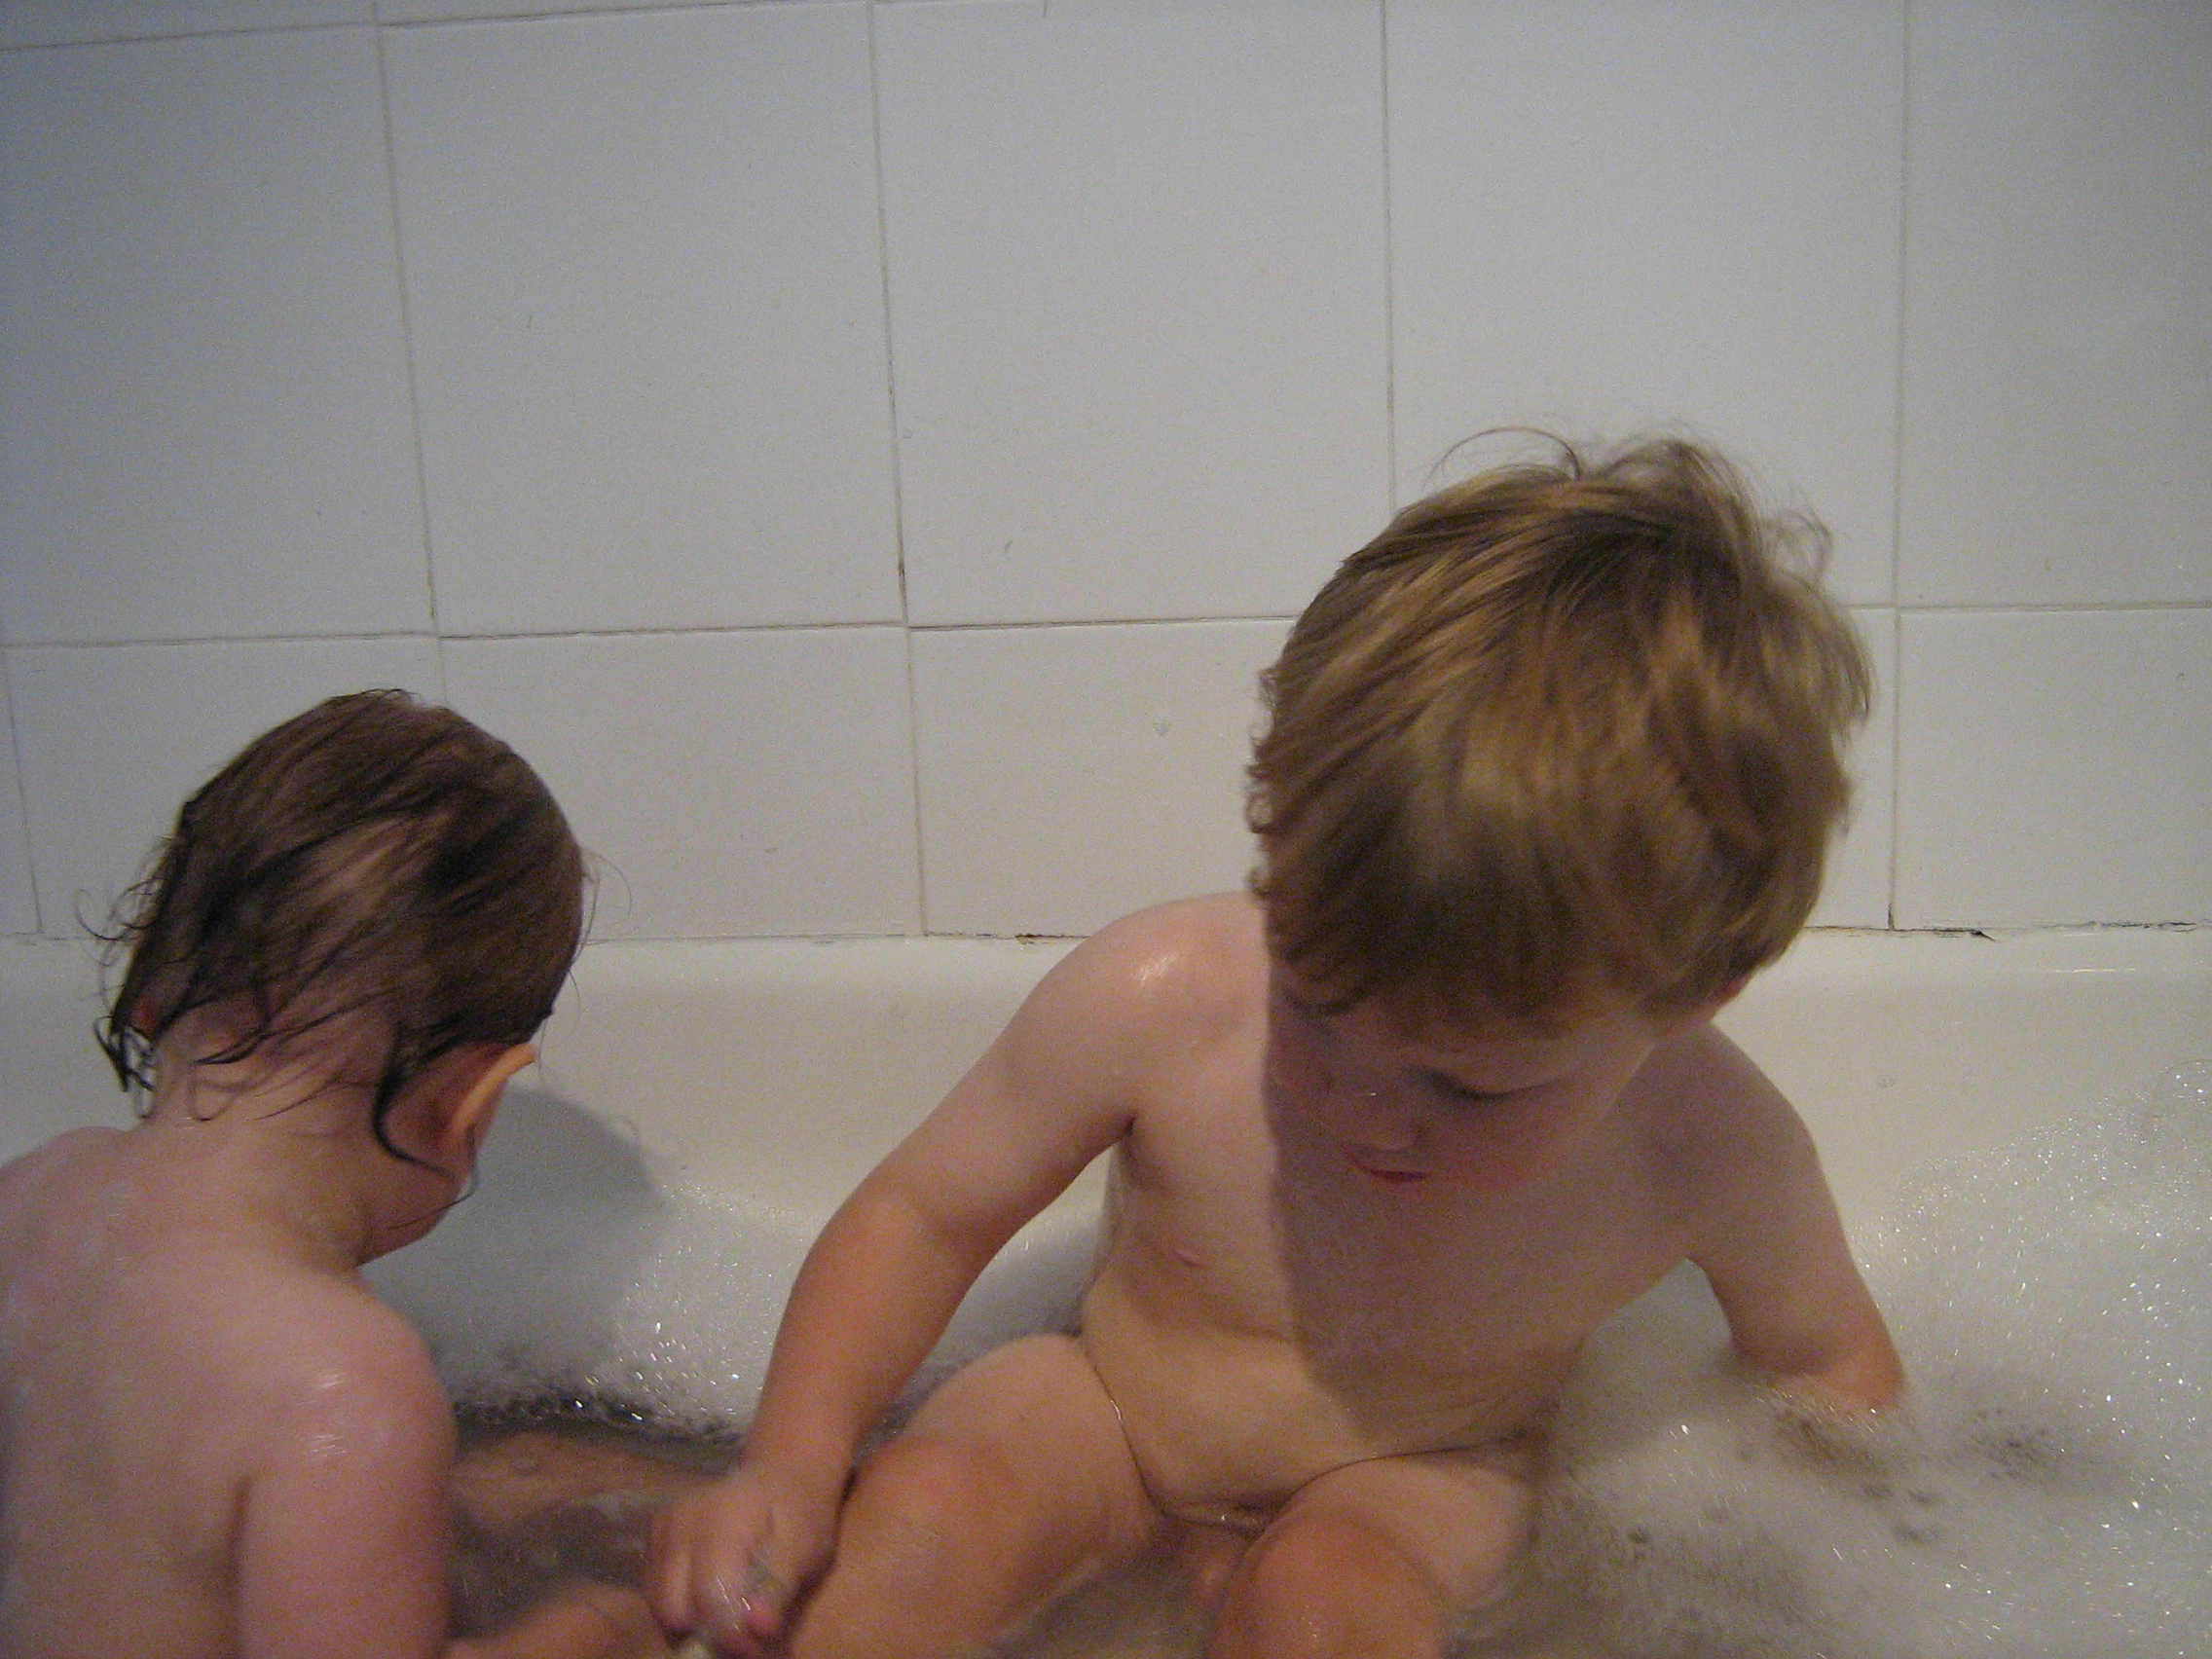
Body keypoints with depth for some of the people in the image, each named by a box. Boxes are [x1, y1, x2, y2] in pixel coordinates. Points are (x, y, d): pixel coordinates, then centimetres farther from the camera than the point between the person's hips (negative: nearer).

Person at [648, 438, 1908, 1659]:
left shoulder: (1713, 1153, -25)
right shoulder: (1160, 1003, -28)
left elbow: (1833, 1369, 0)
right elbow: (921, 1214, -14)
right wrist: (794, 1467, -25)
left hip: (1421, 1478, 1)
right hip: (1110, 1413, 0)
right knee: (927, 1511, -30)